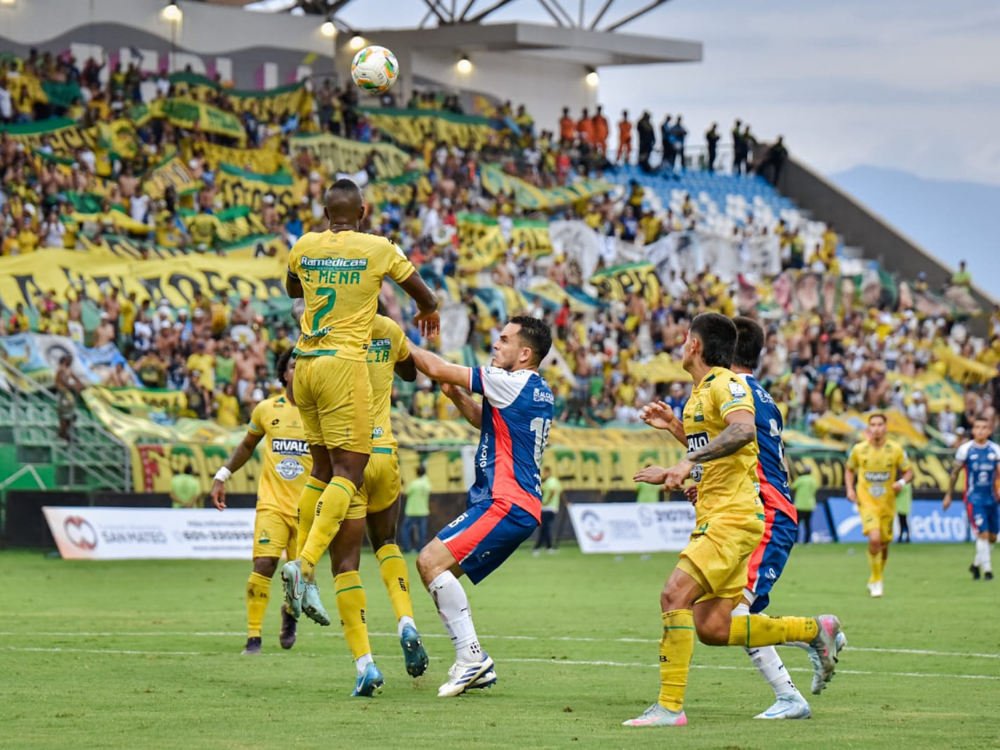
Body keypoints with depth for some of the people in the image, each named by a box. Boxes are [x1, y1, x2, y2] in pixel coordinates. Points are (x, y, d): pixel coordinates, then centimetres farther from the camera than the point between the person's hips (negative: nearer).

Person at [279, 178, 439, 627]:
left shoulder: (304, 247, 7)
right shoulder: (378, 249, -3)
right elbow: (423, 295, 11)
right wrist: (428, 312, 34)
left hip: (305, 364, 5)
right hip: (343, 364, -5)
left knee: (323, 468, 15)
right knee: (349, 470, -7)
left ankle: (302, 567, 11)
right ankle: (306, 563, -23)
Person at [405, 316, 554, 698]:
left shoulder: (514, 383, -12)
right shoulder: (538, 391, 17)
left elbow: (437, 369, -9)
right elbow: (484, 421, 34)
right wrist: (457, 396, 16)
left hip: (506, 504, -10)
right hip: (508, 502, 10)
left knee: (432, 562, -17)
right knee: (432, 564, 10)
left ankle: (471, 655, -17)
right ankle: (476, 666, 8)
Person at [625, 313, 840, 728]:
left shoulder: (726, 384, -9)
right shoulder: (700, 392, 21)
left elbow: (743, 430, -30)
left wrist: (690, 460, -36)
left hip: (732, 517, -10)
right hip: (711, 519, 10)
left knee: (674, 595, -20)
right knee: (712, 628, 3)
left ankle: (669, 706, -20)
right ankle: (815, 630, 17)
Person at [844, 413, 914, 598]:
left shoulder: (895, 449, -5)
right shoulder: (859, 449, -4)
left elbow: (908, 472, 4)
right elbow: (849, 470, 13)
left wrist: (902, 482, -18)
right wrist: (850, 489, -2)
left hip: (887, 504, 2)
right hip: (867, 501, -2)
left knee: (884, 544, 11)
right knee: (874, 539, -22)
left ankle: (876, 579, 36)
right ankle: (876, 581, -5)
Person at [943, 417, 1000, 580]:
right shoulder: (965, 449, -2)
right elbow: (955, 473, 8)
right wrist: (948, 495, 12)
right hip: (974, 498, -3)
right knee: (983, 533, -14)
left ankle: (976, 564, 29)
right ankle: (987, 569, -6)